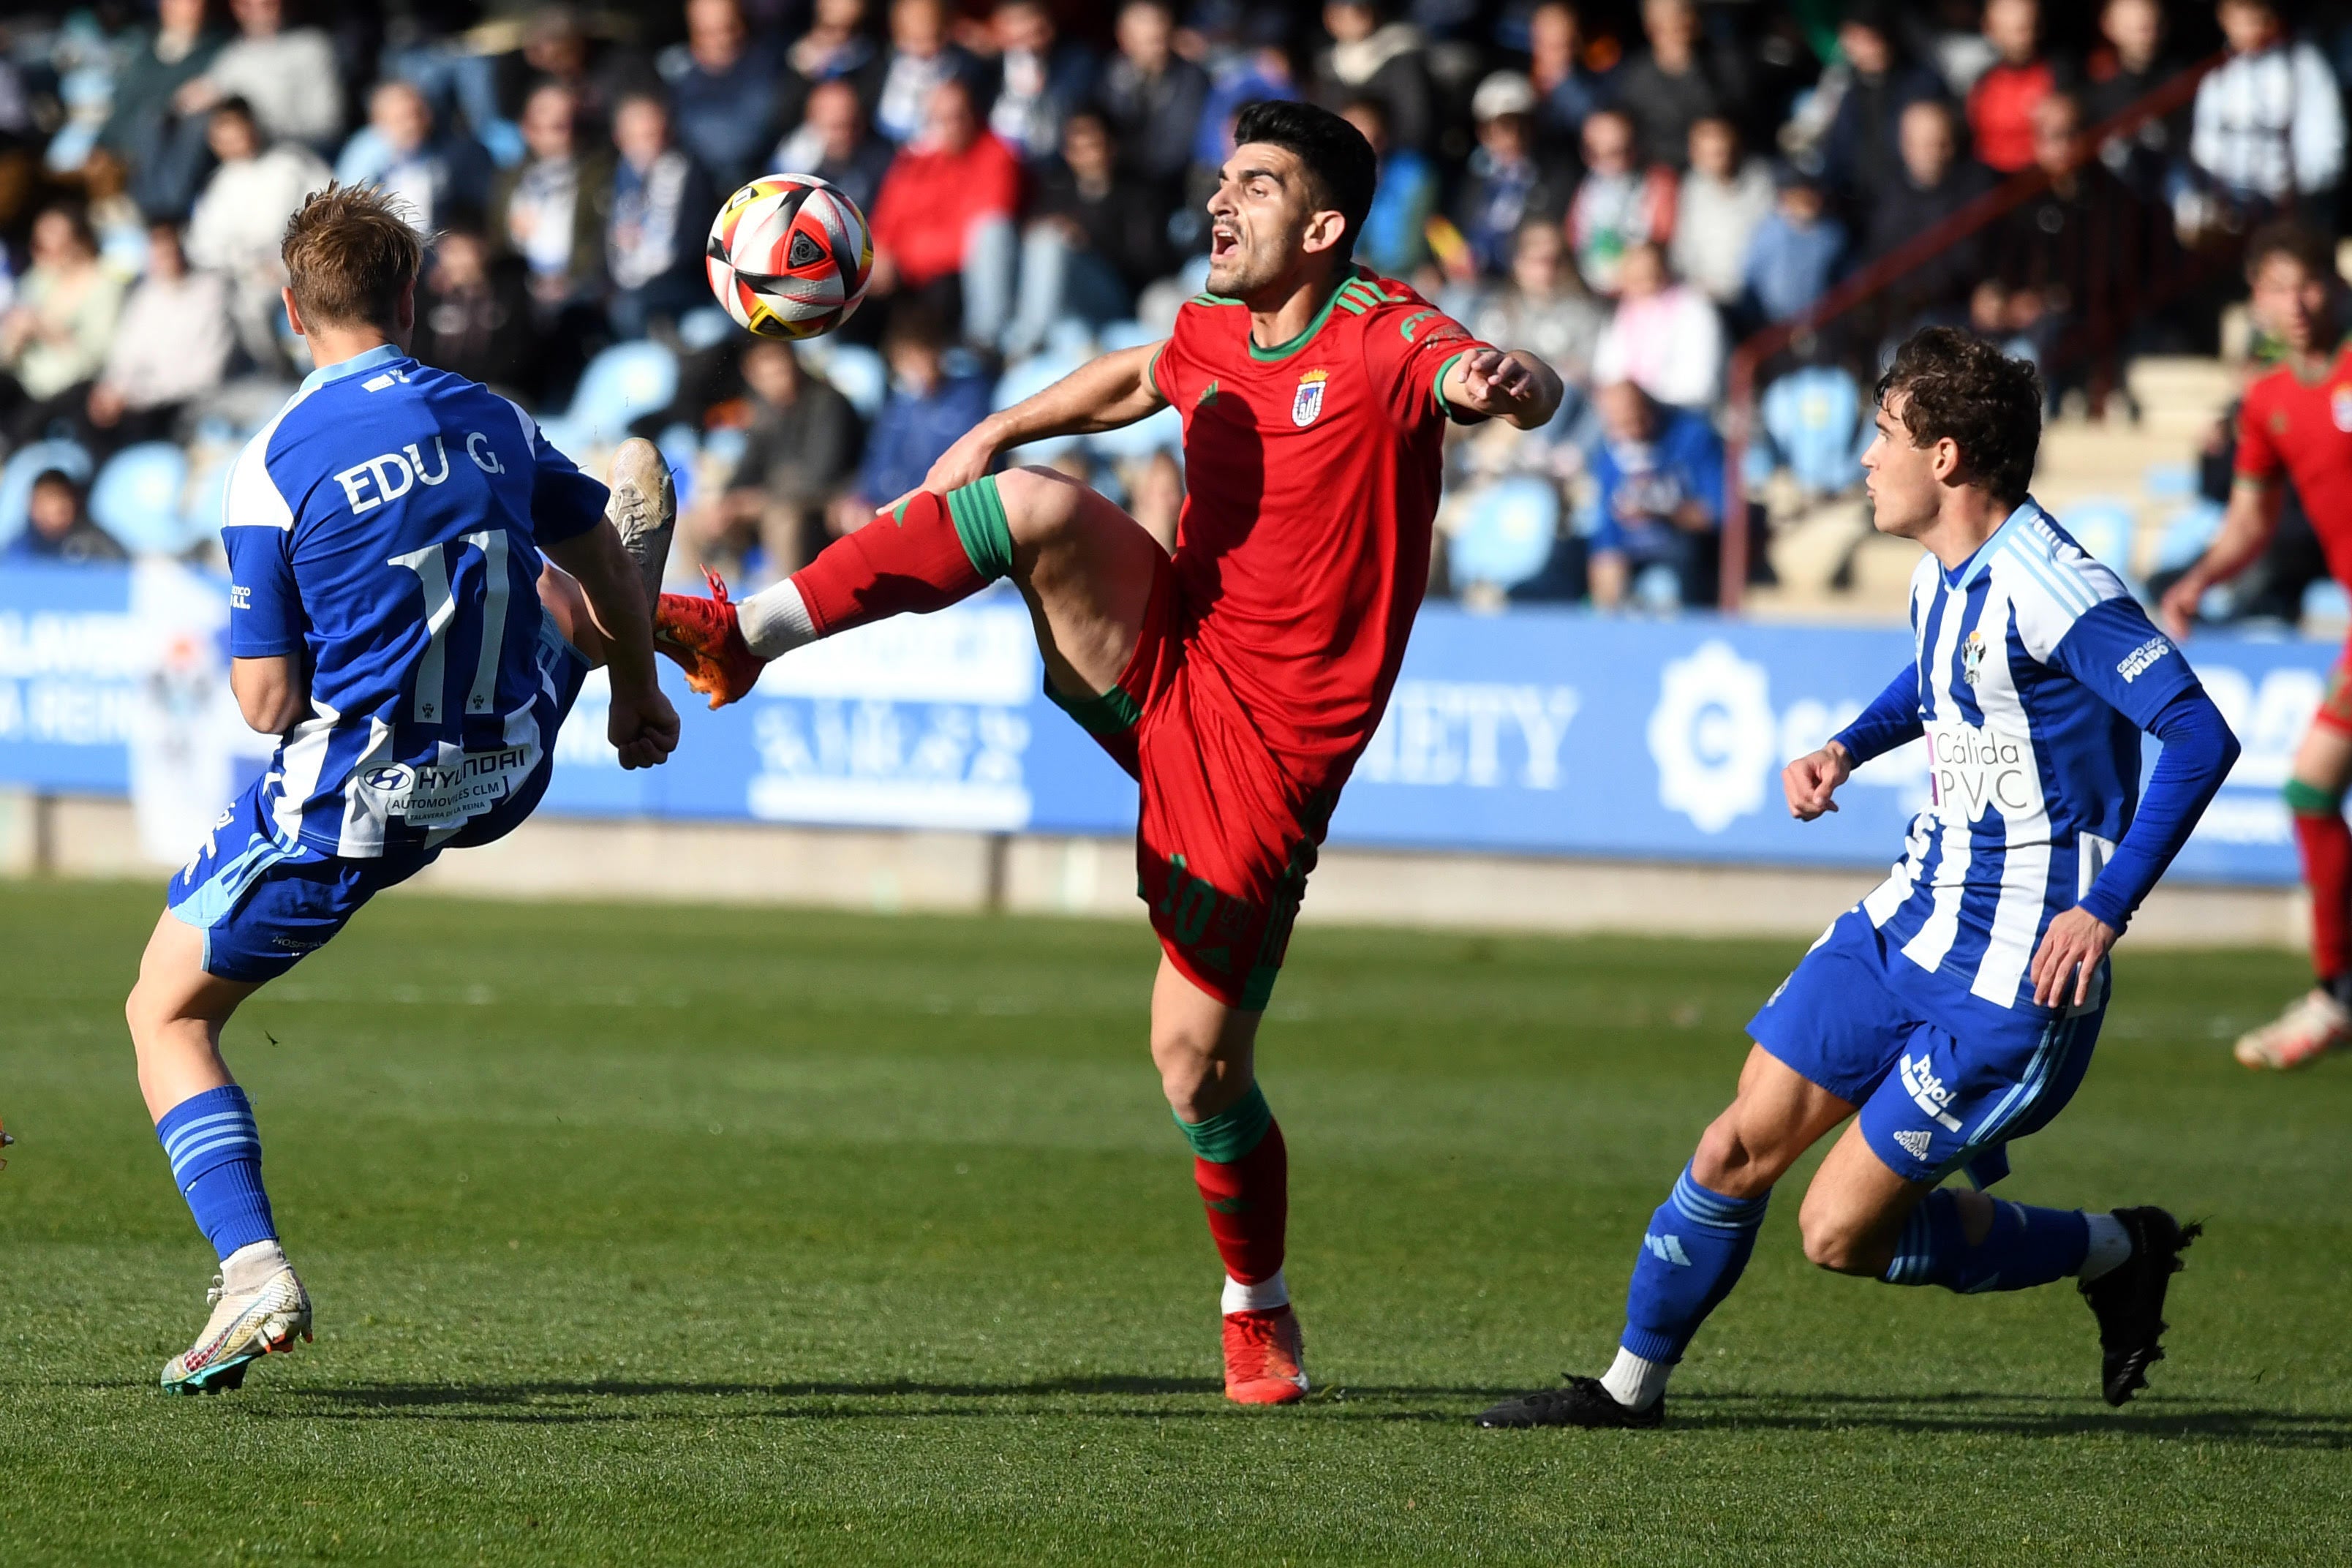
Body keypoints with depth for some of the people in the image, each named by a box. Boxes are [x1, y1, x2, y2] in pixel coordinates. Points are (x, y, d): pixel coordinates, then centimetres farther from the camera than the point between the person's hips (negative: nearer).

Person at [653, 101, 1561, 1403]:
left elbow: (1528, 392, -31)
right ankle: (737, 638, -23)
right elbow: (1134, 379, 33)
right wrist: (997, 432, 23)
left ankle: (1259, 1313, 22)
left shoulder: (1380, 339, -12)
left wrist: (1503, 383, -55)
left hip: (1266, 742, -5)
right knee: (1038, 507, -24)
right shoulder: (1214, 338, 8)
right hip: (1161, 656, 5)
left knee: (1198, 1064, -3)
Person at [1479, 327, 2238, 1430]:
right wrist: (1847, 747, 13)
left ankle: (2118, 1254, 12)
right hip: (1910, 923, 8)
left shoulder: (2049, 592, -22)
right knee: (1740, 1148, 5)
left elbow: (2201, 737, -27)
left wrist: (2105, 907, -30)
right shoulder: (1942, 575, 7)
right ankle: (1633, 1385, 22)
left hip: (2016, 973, -8)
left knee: (1841, 1234, -6)